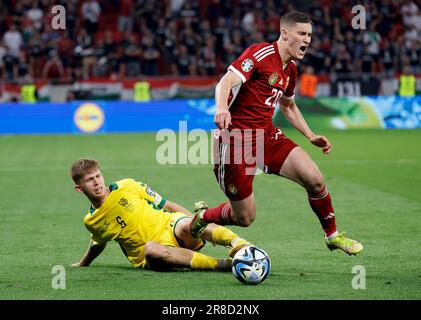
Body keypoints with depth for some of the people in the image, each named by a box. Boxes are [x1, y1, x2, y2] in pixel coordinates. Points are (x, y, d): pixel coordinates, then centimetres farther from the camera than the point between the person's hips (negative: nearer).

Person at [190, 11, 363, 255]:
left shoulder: (290, 70, 12)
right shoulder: (260, 54, -14)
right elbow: (227, 82, -27)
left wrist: (310, 136, 21)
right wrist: (221, 108, -47)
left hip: (267, 135, 7)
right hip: (235, 139, -7)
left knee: (314, 179, -13)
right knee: (244, 218, -2)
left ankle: (332, 235, 10)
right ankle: (203, 216, 30)